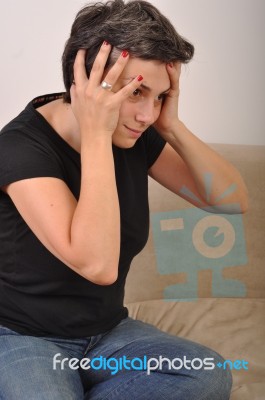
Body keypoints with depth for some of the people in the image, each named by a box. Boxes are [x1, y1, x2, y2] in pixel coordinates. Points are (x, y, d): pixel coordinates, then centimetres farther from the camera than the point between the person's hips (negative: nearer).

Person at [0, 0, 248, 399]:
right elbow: (97, 264, -35)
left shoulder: (136, 136, -4)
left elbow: (234, 201, -5)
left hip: (108, 331, 5)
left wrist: (171, 126, -16)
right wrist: (95, 134, -33)